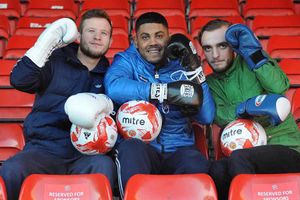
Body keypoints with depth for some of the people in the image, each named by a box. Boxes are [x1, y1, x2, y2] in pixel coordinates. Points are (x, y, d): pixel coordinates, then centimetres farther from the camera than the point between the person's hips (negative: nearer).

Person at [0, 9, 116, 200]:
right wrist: (48, 41, -10)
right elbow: (20, 81, -8)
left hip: (85, 156, 1)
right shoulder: (55, 60, 7)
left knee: (104, 166, -33)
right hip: (43, 151, -1)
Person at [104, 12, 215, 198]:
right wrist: (167, 91, -18)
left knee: (197, 164, -31)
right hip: (140, 148, -1)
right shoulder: (127, 60, 10)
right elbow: (114, 87, -16)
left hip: (178, 151, 1)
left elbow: (207, 117, 4)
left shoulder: (182, 66, 13)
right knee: (131, 147, -34)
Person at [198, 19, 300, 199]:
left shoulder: (250, 63, 4)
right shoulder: (211, 83, 13)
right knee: (217, 170, -30)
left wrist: (251, 49, -15)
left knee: (239, 158, -33)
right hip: (248, 154, 3)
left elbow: (280, 86, -16)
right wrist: (250, 106, -23)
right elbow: (220, 116, -6)